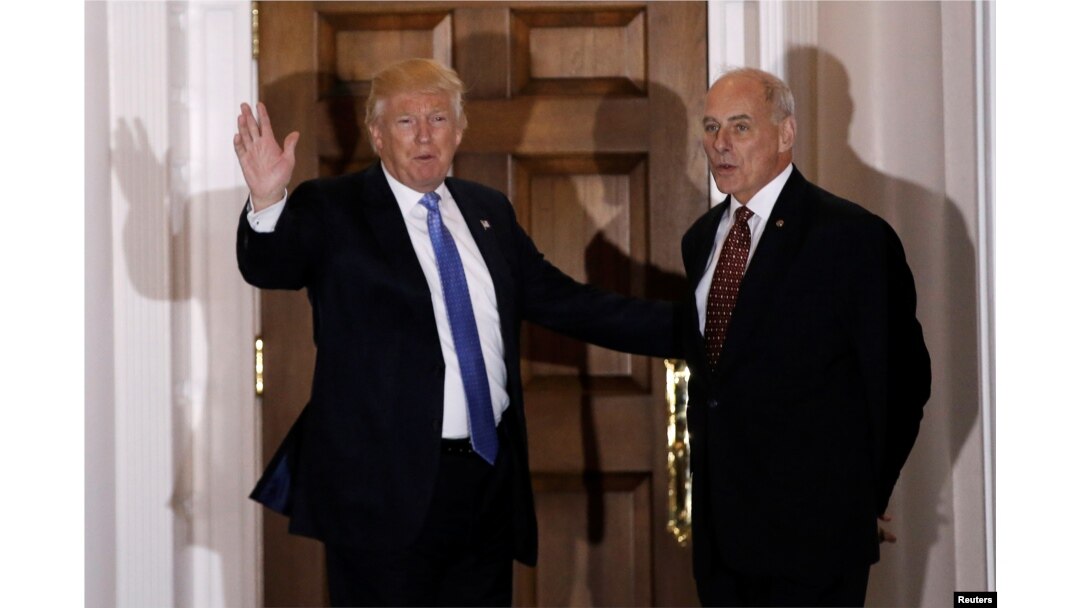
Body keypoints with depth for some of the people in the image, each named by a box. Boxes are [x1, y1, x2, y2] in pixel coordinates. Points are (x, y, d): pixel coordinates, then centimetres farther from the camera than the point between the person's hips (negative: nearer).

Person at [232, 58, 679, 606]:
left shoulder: (489, 212, 13)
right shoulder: (332, 210, -3)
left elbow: (565, 302, 18)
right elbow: (269, 268, -19)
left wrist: (690, 329, 14)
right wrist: (267, 203, -41)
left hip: (489, 479, 6)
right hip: (386, 489, -5)